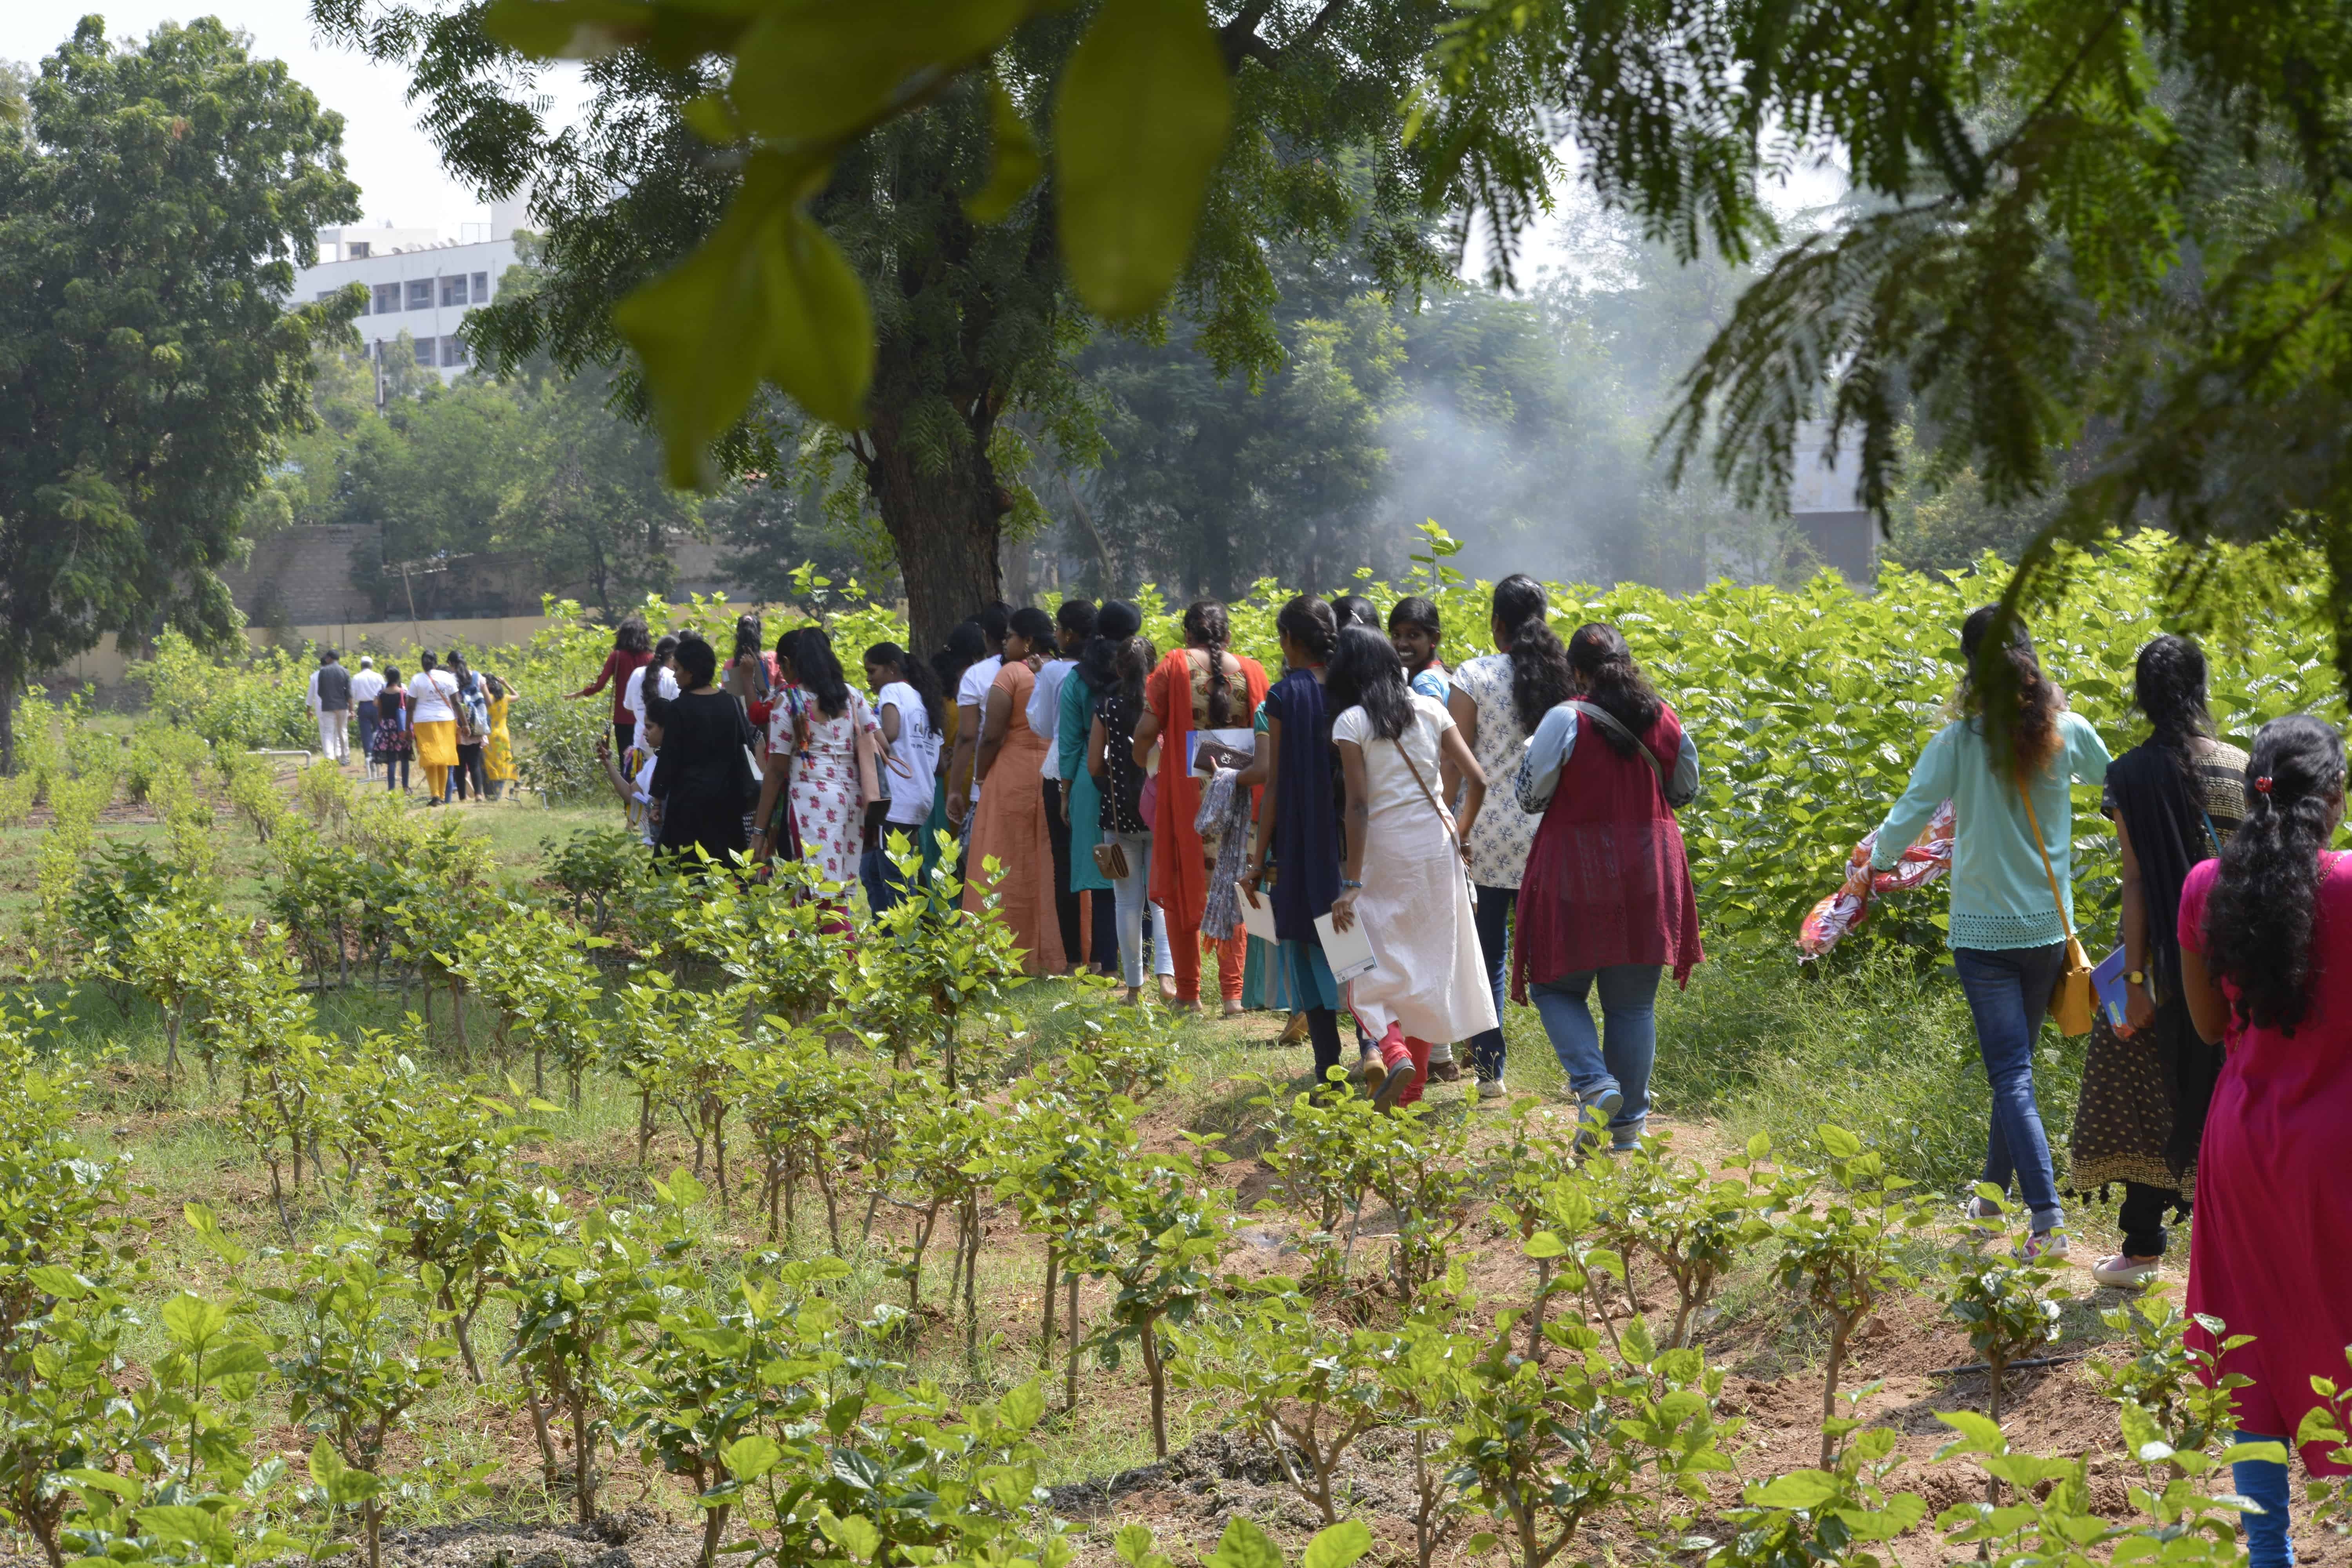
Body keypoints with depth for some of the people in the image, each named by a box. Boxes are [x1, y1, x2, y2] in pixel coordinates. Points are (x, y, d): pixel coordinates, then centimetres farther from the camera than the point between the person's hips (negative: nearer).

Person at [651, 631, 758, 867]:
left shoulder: (680, 708, -12)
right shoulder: (731, 703, 3)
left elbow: (669, 757, -10)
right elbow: (746, 745, 7)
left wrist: (658, 797, -2)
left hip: (690, 797, -5)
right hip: (726, 795, 5)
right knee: (725, 859, 12)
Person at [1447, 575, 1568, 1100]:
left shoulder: (1474, 676, -5)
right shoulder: (1564, 675, 4)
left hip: (1489, 830, -3)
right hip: (1549, 832, 3)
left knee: (1488, 955, 5)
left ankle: (1489, 1070, 6)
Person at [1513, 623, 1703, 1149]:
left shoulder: (1566, 720, -13)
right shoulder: (1664, 719, 1)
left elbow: (1530, 796, -8)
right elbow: (1685, 790, 12)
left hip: (1576, 874, -4)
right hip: (1649, 875, 4)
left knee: (1557, 987, 11)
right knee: (1633, 1003, 11)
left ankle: (1595, 1083, -11)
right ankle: (1627, 1124, 14)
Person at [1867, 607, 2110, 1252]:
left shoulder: (1958, 743, -14)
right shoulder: (2069, 732, -3)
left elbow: (1907, 819, -14)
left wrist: (1878, 858, 6)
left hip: (1983, 932, -4)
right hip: (2049, 928, 4)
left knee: (2011, 1076, -4)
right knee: (2016, 1061, 21)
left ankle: (2048, 1217, -15)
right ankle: (1994, 1192, 35)